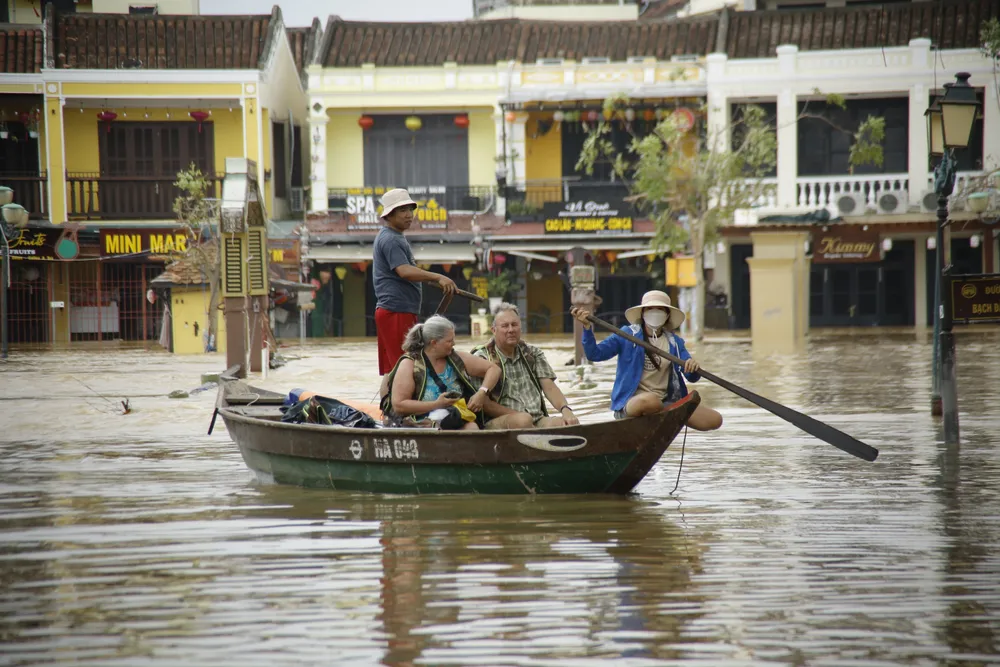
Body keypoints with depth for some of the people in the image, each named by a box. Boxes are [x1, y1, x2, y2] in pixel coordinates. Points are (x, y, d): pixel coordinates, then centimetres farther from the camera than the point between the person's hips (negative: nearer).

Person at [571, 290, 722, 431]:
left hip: (666, 403, 5)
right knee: (650, 400, -42)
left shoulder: (674, 342, 11)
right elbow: (594, 354, -5)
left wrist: (693, 368, -21)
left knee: (714, 419, -13)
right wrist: (587, 327, -20)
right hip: (630, 403, -4)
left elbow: (692, 377, 3)